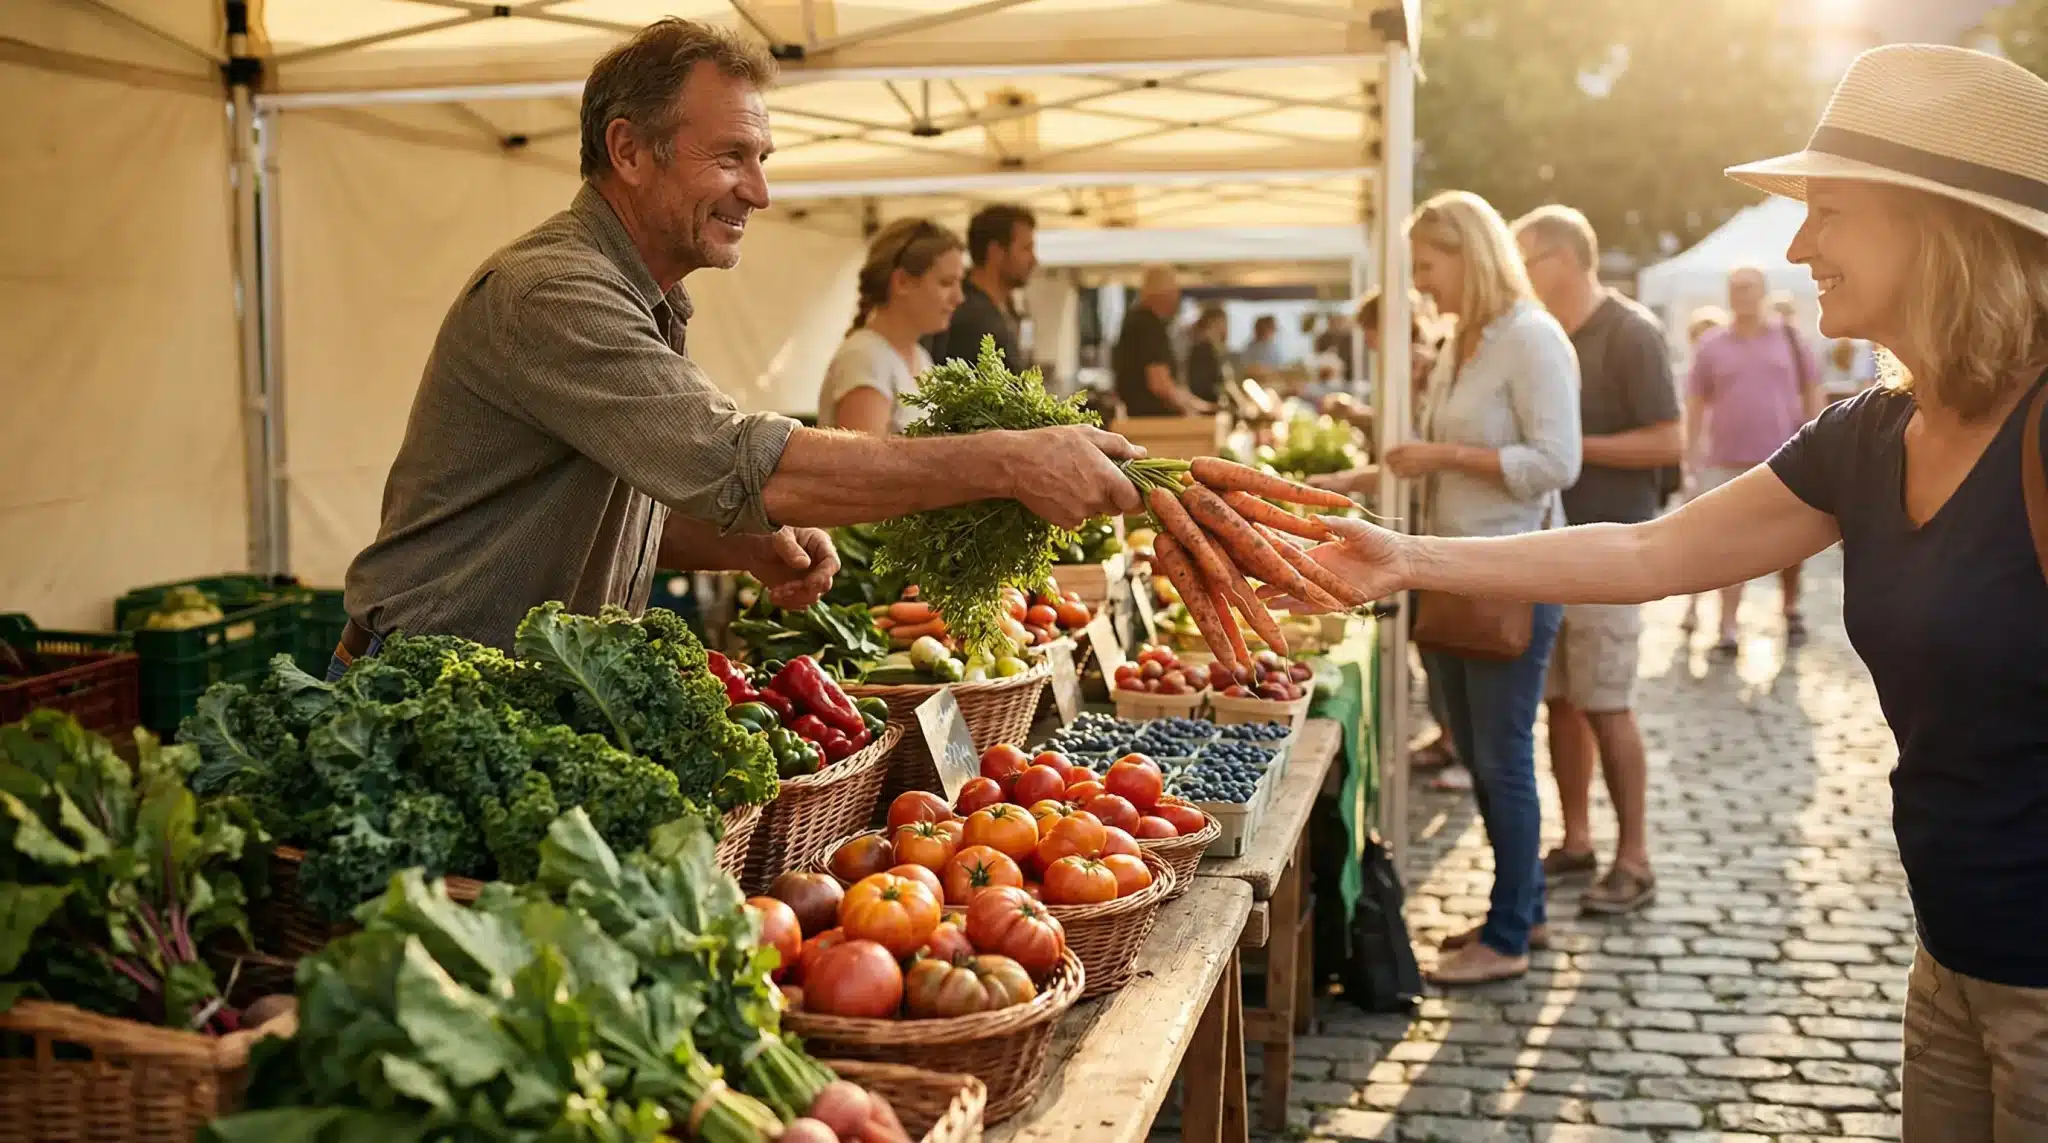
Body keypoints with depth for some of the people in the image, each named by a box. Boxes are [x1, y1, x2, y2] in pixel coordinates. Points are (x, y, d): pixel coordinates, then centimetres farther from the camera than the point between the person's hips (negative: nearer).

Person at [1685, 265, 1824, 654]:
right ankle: (1728, 628, -1)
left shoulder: (1789, 338, 2)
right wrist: (1692, 455, 0)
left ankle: (1791, 609, 34)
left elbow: (1812, 393, 6)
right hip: (1728, 463, 0)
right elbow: (1696, 404, 4)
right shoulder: (1711, 345, 2)